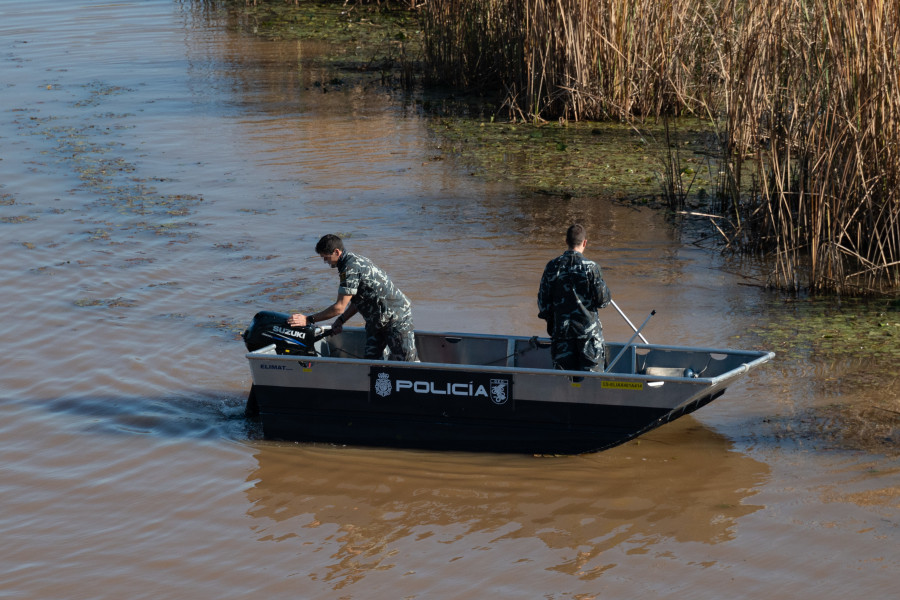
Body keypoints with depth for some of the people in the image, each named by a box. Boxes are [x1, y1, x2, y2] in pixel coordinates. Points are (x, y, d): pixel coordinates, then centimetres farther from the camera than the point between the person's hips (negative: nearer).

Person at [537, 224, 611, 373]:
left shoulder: (552, 267, -1)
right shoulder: (591, 267, -11)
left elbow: (543, 302, 3)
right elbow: (603, 300, -9)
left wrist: (550, 322, 18)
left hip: (561, 329, 3)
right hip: (588, 328, -3)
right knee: (592, 374, 3)